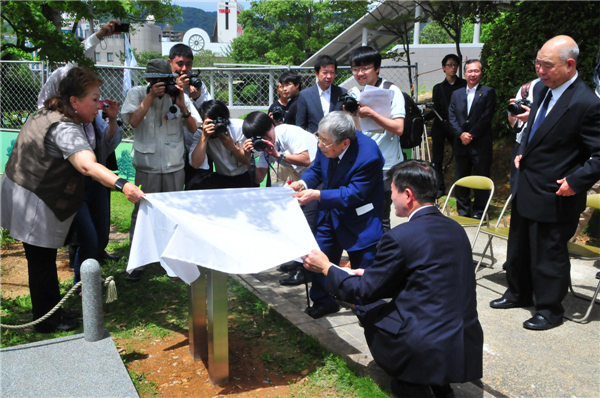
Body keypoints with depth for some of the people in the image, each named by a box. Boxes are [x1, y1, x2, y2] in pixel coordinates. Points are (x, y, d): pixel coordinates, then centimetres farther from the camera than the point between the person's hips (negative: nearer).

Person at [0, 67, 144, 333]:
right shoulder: (66, 129, -28)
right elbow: (88, 165, -46)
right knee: (42, 262, 3)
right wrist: (122, 185, -59)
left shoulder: (48, 113, 5)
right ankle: (46, 321, 18)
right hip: (35, 206, -10)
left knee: (42, 259, 17)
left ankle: (50, 311, 31)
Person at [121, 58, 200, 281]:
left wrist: (182, 106, -14)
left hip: (174, 165, 2)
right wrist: (151, 96, -17)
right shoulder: (136, 93, 1)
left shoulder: (178, 94, 5)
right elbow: (133, 121, -14)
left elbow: (193, 128, 2)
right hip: (147, 165, -2)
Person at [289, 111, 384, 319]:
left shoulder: (368, 157, -31)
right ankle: (324, 301, 29)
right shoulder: (328, 142, -13)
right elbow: (316, 169, 3)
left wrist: (317, 195, -34)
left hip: (358, 218, -6)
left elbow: (353, 194, -29)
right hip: (330, 212, 6)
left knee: (364, 265, 3)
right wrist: (303, 183, -17)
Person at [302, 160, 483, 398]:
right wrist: (371, 275, 22)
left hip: (427, 350, -6)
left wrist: (326, 268, 9)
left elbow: (364, 293, -5)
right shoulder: (456, 229, 7)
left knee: (368, 308, 16)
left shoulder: (399, 237, -16)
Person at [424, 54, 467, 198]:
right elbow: (436, 110, 3)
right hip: (440, 126, 1)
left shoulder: (464, 85, 6)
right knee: (437, 159, -1)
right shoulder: (438, 88, 10)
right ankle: (440, 188, 7)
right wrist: (421, 118, -13)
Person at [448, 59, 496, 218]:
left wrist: (471, 135, -12)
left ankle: (478, 213, 10)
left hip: (481, 144, -4)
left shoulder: (488, 92, 2)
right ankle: (463, 212, 18)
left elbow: (487, 116, -7)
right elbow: (451, 116, 5)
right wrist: (461, 134, -10)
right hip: (461, 144, 4)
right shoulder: (456, 94, 14)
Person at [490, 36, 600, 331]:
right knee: (518, 246, 21)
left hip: (553, 195, -8)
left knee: (548, 254, 7)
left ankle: (549, 309, 27)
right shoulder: (542, 90, 4)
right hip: (525, 188, 8)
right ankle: (518, 294, 41)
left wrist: (575, 182, -21)